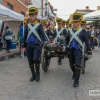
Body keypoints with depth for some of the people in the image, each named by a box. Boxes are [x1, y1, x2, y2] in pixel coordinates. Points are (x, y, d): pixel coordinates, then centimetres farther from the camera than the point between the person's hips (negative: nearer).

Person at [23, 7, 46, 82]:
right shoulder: (27, 26, 10)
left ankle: (37, 73, 2)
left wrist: (44, 44, -13)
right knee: (30, 62, 6)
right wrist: (24, 46, 14)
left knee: (36, 59, -21)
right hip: (29, 46, 4)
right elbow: (25, 36, 15)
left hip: (37, 45, -4)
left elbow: (43, 36, -2)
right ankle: (33, 75, 21)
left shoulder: (39, 25, 0)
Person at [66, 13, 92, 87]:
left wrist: (89, 50, 2)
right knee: (71, 64, 14)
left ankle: (76, 81, -5)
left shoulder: (82, 30, -5)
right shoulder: (70, 30, 7)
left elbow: (86, 41, 0)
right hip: (71, 50, 5)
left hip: (78, 50, -5)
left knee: (78, 65, -10)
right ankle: (75, 73, 43)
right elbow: (67, 39, 20)